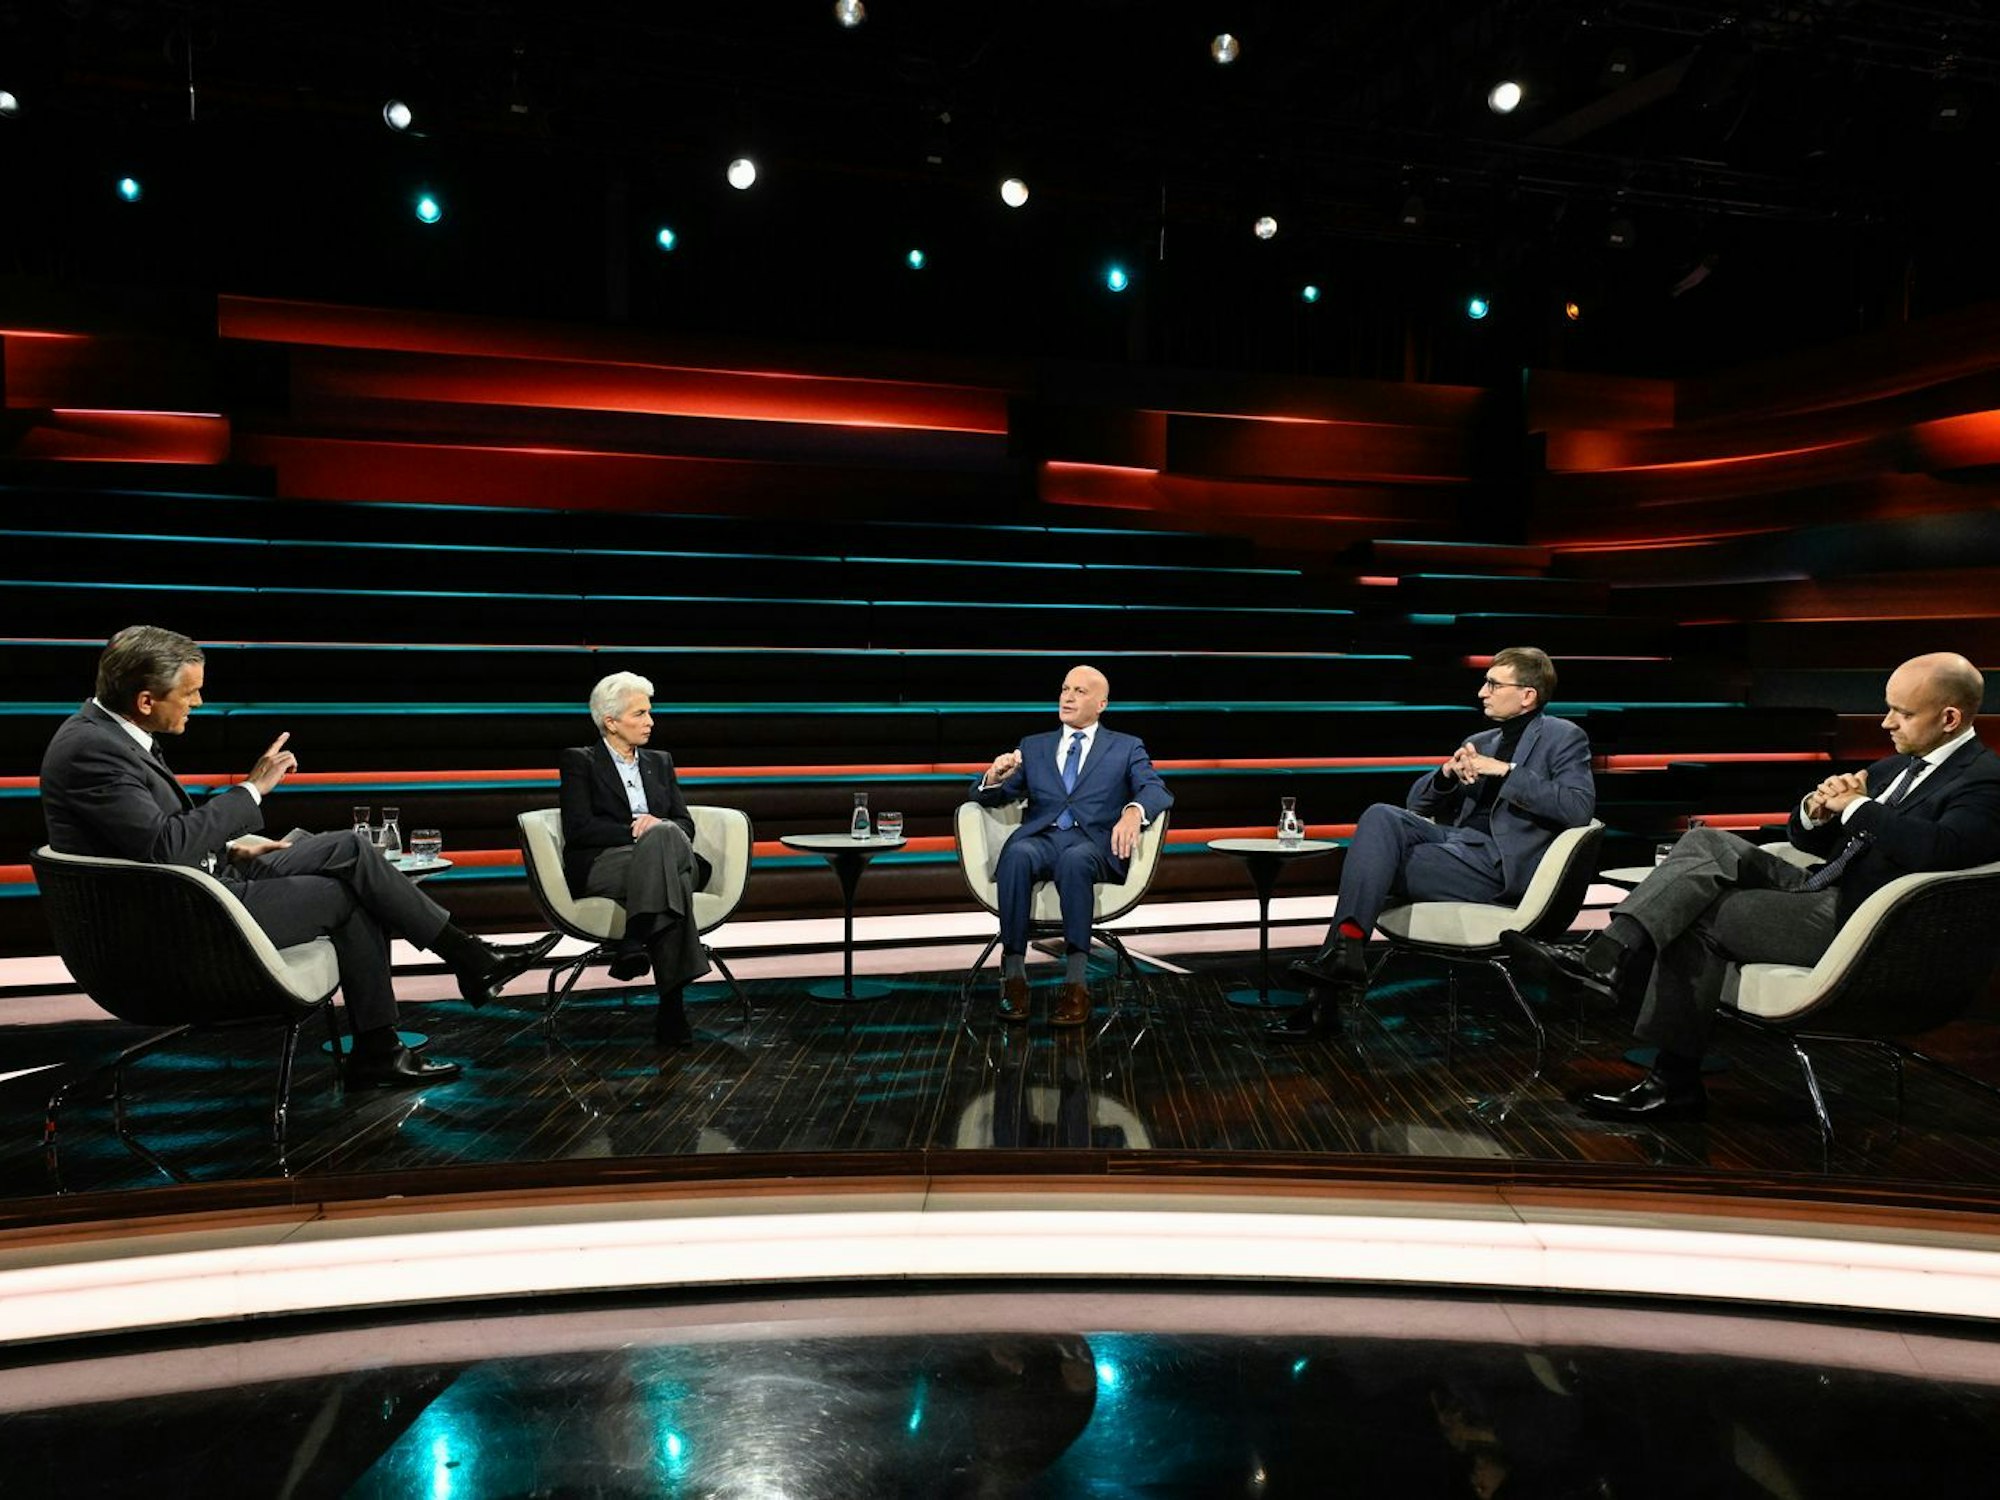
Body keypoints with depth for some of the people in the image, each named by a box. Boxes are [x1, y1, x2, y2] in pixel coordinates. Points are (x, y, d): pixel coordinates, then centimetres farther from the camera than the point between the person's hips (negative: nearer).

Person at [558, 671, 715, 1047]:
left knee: (664, 834, -35)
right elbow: (578, 829, -5)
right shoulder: (579, 761, 9)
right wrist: (635, 832, -13)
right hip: (600, 868, -4)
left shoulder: (660, 762, 23)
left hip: (665, 860, 4)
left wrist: (657, 828, -9)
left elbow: (686, 824, 13)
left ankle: (635, 942, -41)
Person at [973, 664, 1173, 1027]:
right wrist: (994, 777, -8)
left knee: (1074, 859, -39)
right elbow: (989, 797, 18)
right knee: (1018, 854, -35)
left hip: (1093, 842, -2)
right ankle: (1013, 977, -34)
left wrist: (1134, 811, -24)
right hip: (1040, 838, 2)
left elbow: (1158, 791, 0)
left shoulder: (1126, 748, 18)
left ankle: (1075, 983, -39)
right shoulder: (1033, 746, 25)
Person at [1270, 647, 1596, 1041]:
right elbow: (1418, 803, 23)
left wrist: (1506, 770, -14)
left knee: (1376, 859, -21)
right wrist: (1448, 772, 2)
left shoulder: (1564, 738, 6)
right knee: (1381, 816, -21)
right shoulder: (1479, 742, 25)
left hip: (1500, 864, -7)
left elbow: (1579, 809, -13)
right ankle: (1343, 951, -29)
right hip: (1457, 842, 7)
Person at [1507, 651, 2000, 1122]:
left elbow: (1937, 850, -30)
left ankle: (1675, 1084, -8)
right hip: (1820, 892, 9)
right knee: (1707, 842, -11)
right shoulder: (1895, 767, 20)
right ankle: (1607, 956, -26)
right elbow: (1804, 837, 21)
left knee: (1696, 916, -16)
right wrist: (1816, 810, -2)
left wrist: (1858, 806, -16)